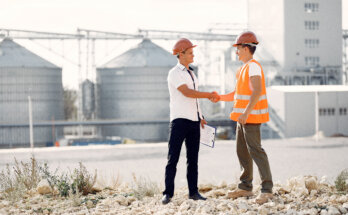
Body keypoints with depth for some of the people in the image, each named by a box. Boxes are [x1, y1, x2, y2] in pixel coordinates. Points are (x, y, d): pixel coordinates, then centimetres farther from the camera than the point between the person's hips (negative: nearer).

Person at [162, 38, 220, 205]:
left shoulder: (191, 74, 19)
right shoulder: (174, 74, -7)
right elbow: (187, 93, -19)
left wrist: (200, 117, 15)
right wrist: (209, 95, -16)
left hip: (193, 121, 8)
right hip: (180, 120, -8)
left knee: (193, 158, 7)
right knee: (173, 158, -7)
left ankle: (193, 192, 10)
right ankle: (168, 193, -7)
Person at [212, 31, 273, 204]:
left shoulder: (253, 67, -13)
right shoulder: (243, 69, 19)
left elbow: (257, 91, -25)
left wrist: (246, 113, -30)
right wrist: (220, 98, 14)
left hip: (251, 117, -10)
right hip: (243, 117, 11)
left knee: (255, 150, -14)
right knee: (242, 151, 13)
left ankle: (267, 189, -15)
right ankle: (245, 187, 21)